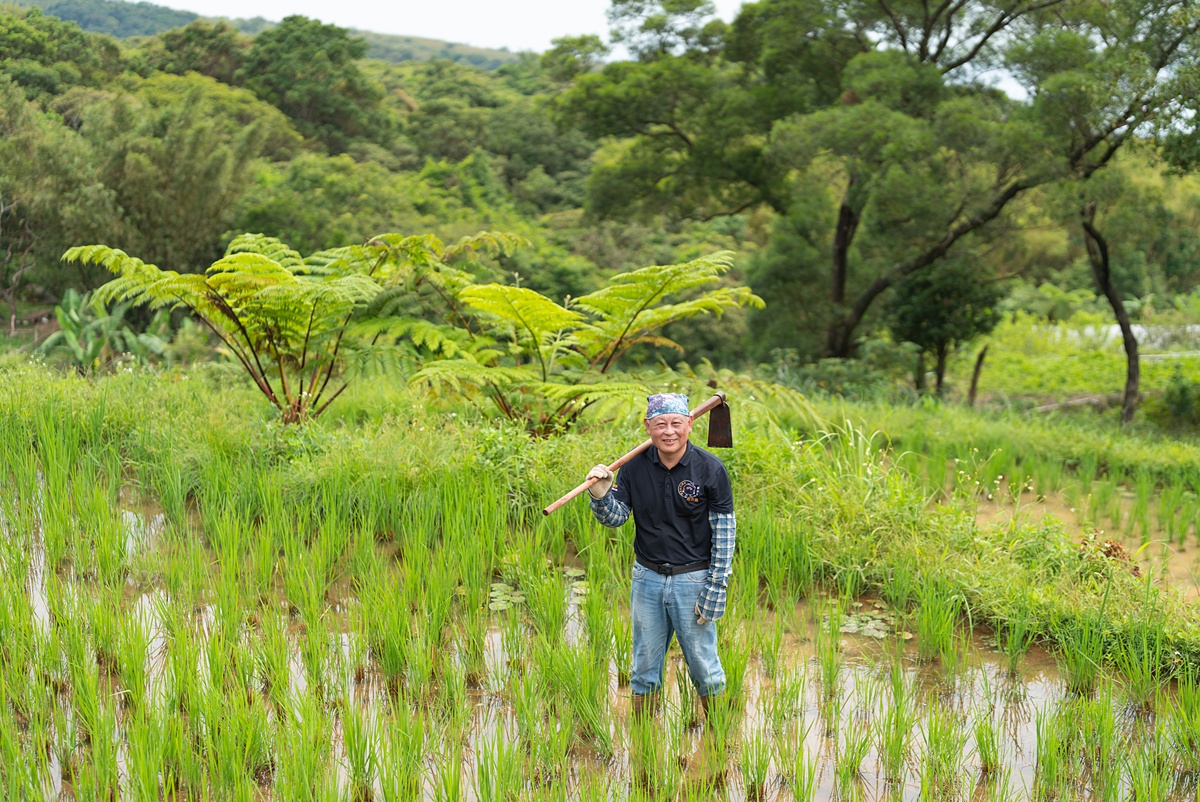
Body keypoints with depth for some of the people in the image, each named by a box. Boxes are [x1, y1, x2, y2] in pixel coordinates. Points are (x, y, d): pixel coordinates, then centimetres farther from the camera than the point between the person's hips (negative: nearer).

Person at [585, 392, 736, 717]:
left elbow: (724, 532, -9)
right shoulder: (635, 467, -3)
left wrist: (716, 589, -12)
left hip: (693, 580, -3)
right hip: (647, 578, 3)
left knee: (703, 664, 7)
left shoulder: (710, 469, -12)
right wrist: (600, 492, -21)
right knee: (645, 664, 15)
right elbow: (615, 517, 0)